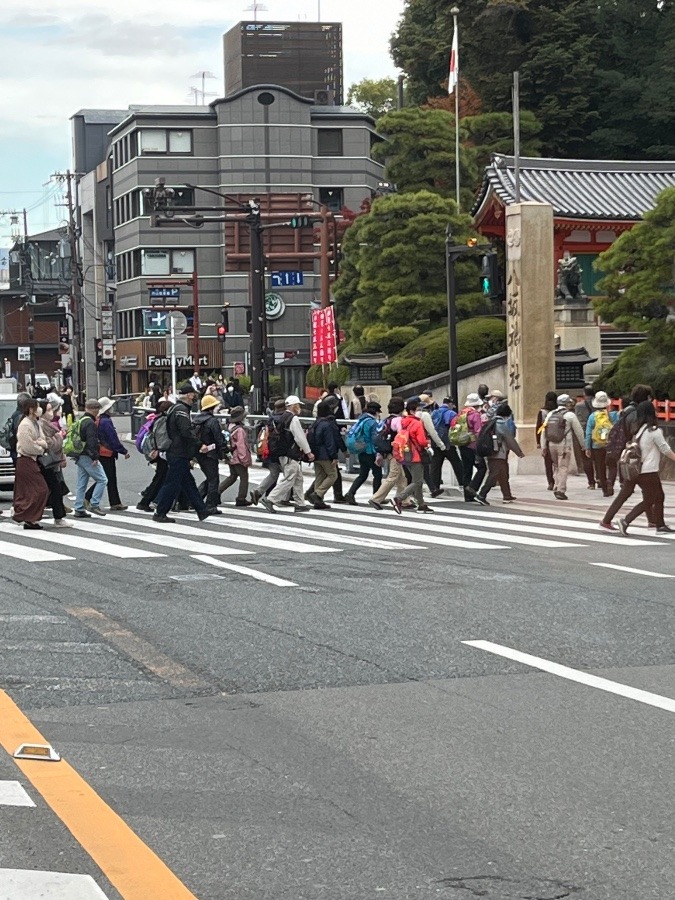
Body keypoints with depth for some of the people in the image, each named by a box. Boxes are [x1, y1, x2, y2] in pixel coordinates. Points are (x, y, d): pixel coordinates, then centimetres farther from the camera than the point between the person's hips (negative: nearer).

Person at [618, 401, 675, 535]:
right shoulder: (654, 431, -14)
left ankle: (660, 525, 20)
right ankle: (626, 521, -10)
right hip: (649, 472, -7)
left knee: (659, 497, 17)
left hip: (639, 470, 7)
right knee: (648, 501, -1)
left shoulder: (638, 430, 5)